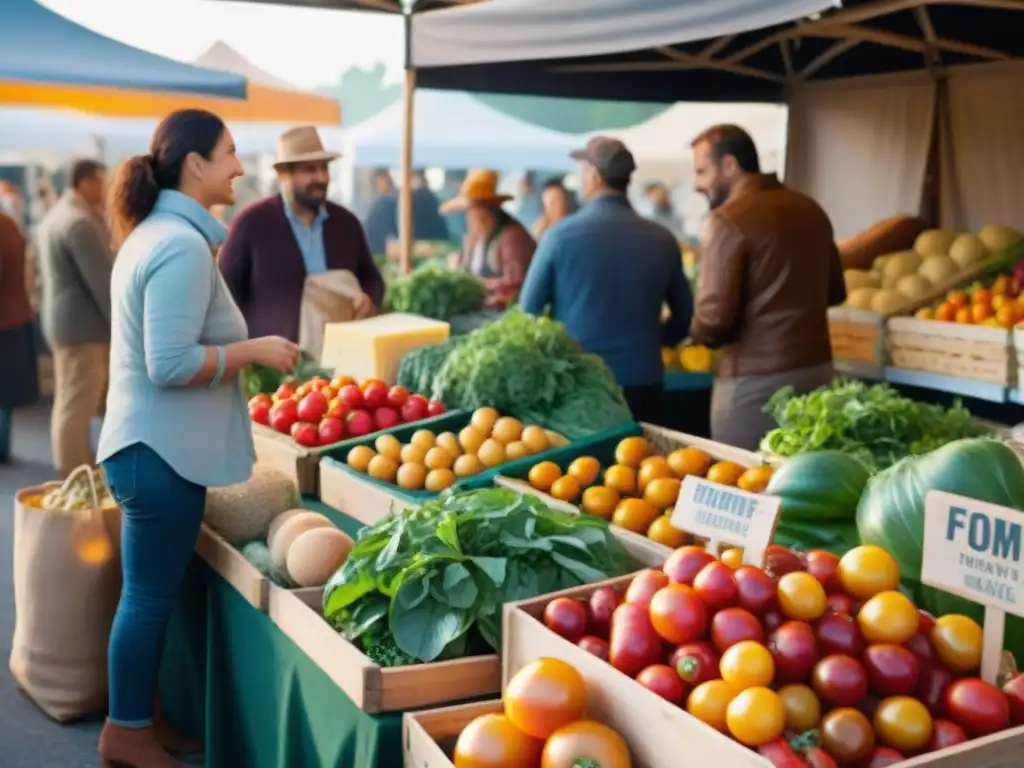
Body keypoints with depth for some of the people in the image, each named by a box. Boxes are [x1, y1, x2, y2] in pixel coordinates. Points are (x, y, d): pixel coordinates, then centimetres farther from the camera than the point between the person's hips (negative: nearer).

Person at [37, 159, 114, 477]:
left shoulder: (56, 215, 13)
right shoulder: (81, 223, -20)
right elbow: (103, 281, -22)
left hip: (62, 320, 11)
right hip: (81, 324, -11)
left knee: (71, 402, 18)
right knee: (77, 407, -3)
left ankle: (79, 471, 28)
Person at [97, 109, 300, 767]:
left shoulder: (155, 233, 12)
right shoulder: (182, 246, -21)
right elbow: (172, 365, -26)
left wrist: (241, 347, 13)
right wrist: (256, 350, -17)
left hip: (152, 443, 10)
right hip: (162, 451, -10)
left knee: (150, 593, 18)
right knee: (150, 595, 3)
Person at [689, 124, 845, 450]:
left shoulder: (728, 220, -12)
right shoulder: (811, 210, 10)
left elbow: (715, 317, -17)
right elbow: (835, 292, 19)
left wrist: (695, 331, 4)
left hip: (755, 379, -7)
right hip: (816, 368, 7)